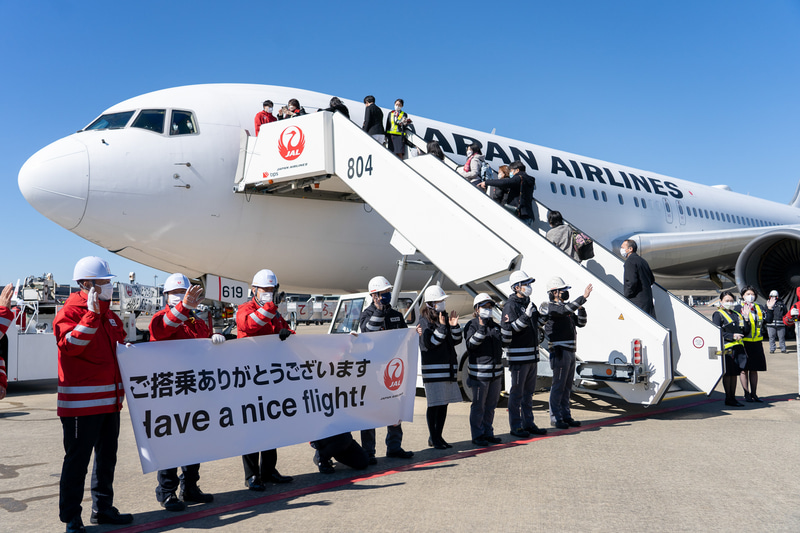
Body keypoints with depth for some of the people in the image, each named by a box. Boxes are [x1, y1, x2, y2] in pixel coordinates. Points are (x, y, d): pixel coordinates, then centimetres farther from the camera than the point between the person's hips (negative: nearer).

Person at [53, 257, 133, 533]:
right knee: (77, 460, 0)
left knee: (107, 456, 16)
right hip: (81, 402, -8)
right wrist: (92, 314, -30)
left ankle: (103, 509, 28)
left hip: (110, 399, 8)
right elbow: (70, 345, -26)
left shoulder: (109, 315, 16)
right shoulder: (69, 312, -9)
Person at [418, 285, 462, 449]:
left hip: (448, 366, 7)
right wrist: (442, 327, -20)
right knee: (434, 404, -4)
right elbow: (428, 343, -15)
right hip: (433, 368, -7)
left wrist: (454, 326, -5)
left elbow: (456, 341, 12)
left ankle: (438, 436, 20)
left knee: (444, 403, 10)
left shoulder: (445, 317, 14)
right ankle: (433, 437, 7)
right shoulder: (425, 320, -5)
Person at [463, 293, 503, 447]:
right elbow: (471, 344, -19)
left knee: (491, 405, 14)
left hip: (496, 371, 7)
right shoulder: (472, 325, -5)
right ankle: (477, 436, 8)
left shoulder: (495, 325, 16)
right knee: (478, 406, -1)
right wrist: (481, 328, -26)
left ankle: (488, 433, 25)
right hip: (479, 372, -7)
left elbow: (505, 342, 19)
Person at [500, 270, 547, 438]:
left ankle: (528, 423, 23)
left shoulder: (529, 304, 14)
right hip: (518, 356, -8)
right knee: (517, 393, 0)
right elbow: (508, 329, -22)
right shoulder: (511, 305, -11)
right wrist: (526, 316, -28)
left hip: (532, 355, 8)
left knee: (529, 391, 15)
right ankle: (515, 426, 8)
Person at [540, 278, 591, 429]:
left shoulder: (565, 308, 19)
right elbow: (565, 310, -28)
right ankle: (555, 418, 2)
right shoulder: (550, 307, -8)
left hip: (570, 351, 9)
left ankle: (565, 416, 20)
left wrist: (580, 307, 2)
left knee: (567, 386, 12)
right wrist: (583, 297, -30)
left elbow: (581, 323, 17)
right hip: (559, 352, -9)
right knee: (558, 385, -5)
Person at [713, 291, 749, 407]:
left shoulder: (736, 314, 19)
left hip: (738, 347, 7)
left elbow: (745, 331, 12)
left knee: (734, 373, 11)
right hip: (726, 348, -7)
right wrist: (732, 336, -19)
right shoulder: (718, 315, -1)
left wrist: (745, 318, -2)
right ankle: (728, 398, 5)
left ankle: (732, 398, 18)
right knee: (727, 374, -2)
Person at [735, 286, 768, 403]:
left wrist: (769, 309, -7)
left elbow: (768, 320, 3)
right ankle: (747, 394, 9)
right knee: (744, 369, 0)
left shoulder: (759, 308, 13)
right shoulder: (738, 308, -1)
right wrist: (745, 317, -26)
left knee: (754, 369, 10)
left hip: (757, 343, 4)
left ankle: (753, 393, 18)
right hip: (744, 342, -4)